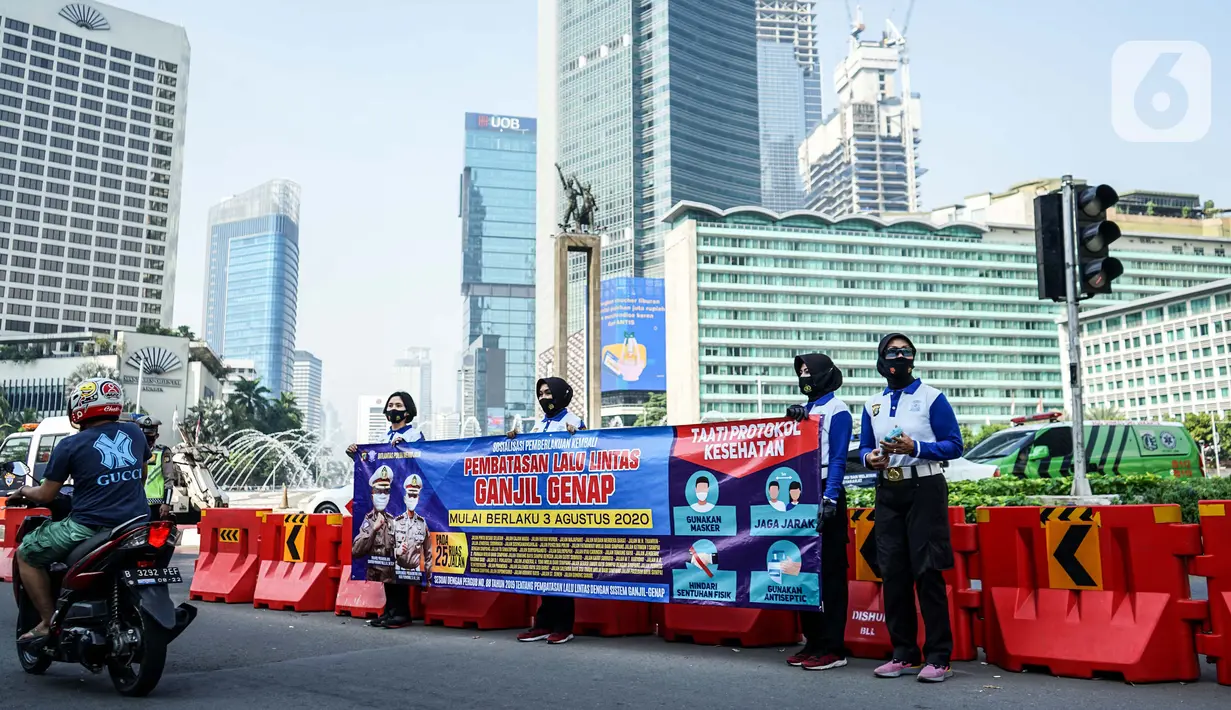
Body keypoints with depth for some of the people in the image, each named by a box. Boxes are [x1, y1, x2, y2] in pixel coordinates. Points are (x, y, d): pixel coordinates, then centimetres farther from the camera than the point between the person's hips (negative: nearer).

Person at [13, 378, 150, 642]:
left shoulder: (70, 446, -6)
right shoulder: (134, 432, 6)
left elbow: (46, 496, 1)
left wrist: (24, 491, 22)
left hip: (90, 527, -5)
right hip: (136, 523, 5)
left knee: (26, 554, 16)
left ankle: (49, 622, 11)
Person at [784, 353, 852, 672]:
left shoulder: (836, 410, -4)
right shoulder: (802, 410, 19)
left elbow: (838, 458, -11)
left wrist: (830, 498, -18)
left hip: (825, 494, -8)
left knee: (829, 571, -5)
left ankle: (832, 647, -1)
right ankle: (813, 641, 17)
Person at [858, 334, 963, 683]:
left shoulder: (932, 397, -2)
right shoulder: (872, 405, 14)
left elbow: (954, 445, -5)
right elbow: (864, 447, 17)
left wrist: (915, 448, -20)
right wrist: (870, 457, -6)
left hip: (924, 489, -5)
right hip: (888, 493, 5)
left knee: (928, 572, -7)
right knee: (893, 573, 6)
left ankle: (938, 657, 0)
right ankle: (904, 654, 15)